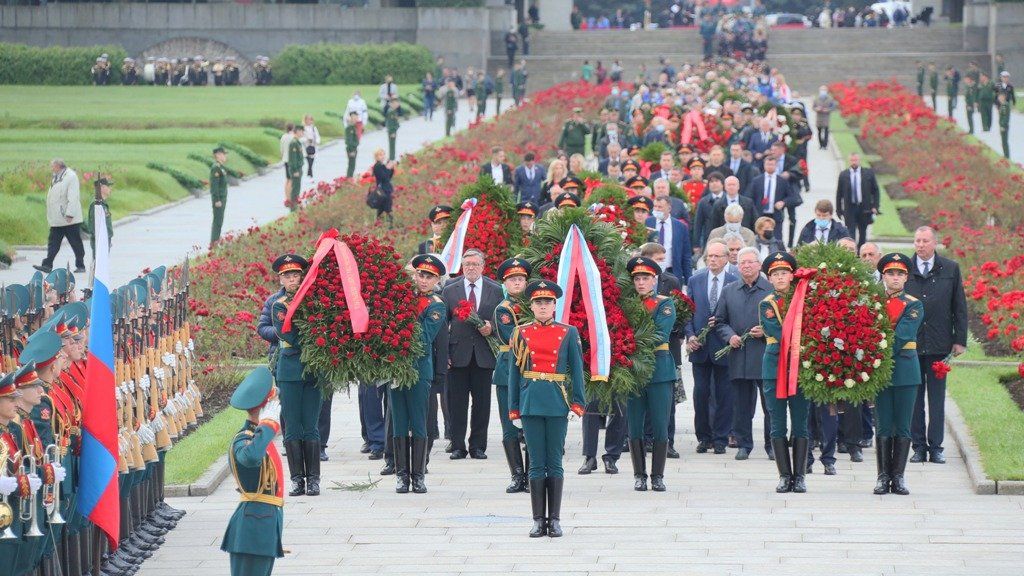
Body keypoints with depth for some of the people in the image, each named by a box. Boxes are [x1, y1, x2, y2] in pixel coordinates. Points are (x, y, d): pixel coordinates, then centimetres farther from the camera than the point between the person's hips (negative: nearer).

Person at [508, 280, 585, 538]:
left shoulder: (568, 333, 5)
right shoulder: (521, 334, 6)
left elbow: (577, 370, 5)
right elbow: (514, 372, 8)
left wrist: (577, 405, -3)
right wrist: (514, 409, 5)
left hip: (558, 405, -1)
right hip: (530, 405, 1)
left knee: (555, 463, 3)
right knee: (536, 464, 3)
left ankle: (555, 520, 8)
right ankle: (539, 520, 7)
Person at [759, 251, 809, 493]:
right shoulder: (766, 305, 3)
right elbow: (779, 334, -9)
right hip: (774, 366, -1)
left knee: (801, 424, 0)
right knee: (778, 425, 1)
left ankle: (799, 476, 3)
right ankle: (785, 476, 5)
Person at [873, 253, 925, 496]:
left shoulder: (914, 306, 2)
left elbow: (901, 337, -9)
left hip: (905, 369, -1)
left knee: (902, 427, 1)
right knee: (884, 426, 2)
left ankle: (898, 477, 5)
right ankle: (883, 476, 5)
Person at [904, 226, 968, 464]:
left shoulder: (950, 269, 4)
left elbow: (959, 307, 6)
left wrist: (960, 340, 2)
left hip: (939, 344, 0)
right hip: (910, 344, 0)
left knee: (937, 397, 4)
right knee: (914, 397, 5)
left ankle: (935, 447, 9)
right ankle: (918, 447, 11)